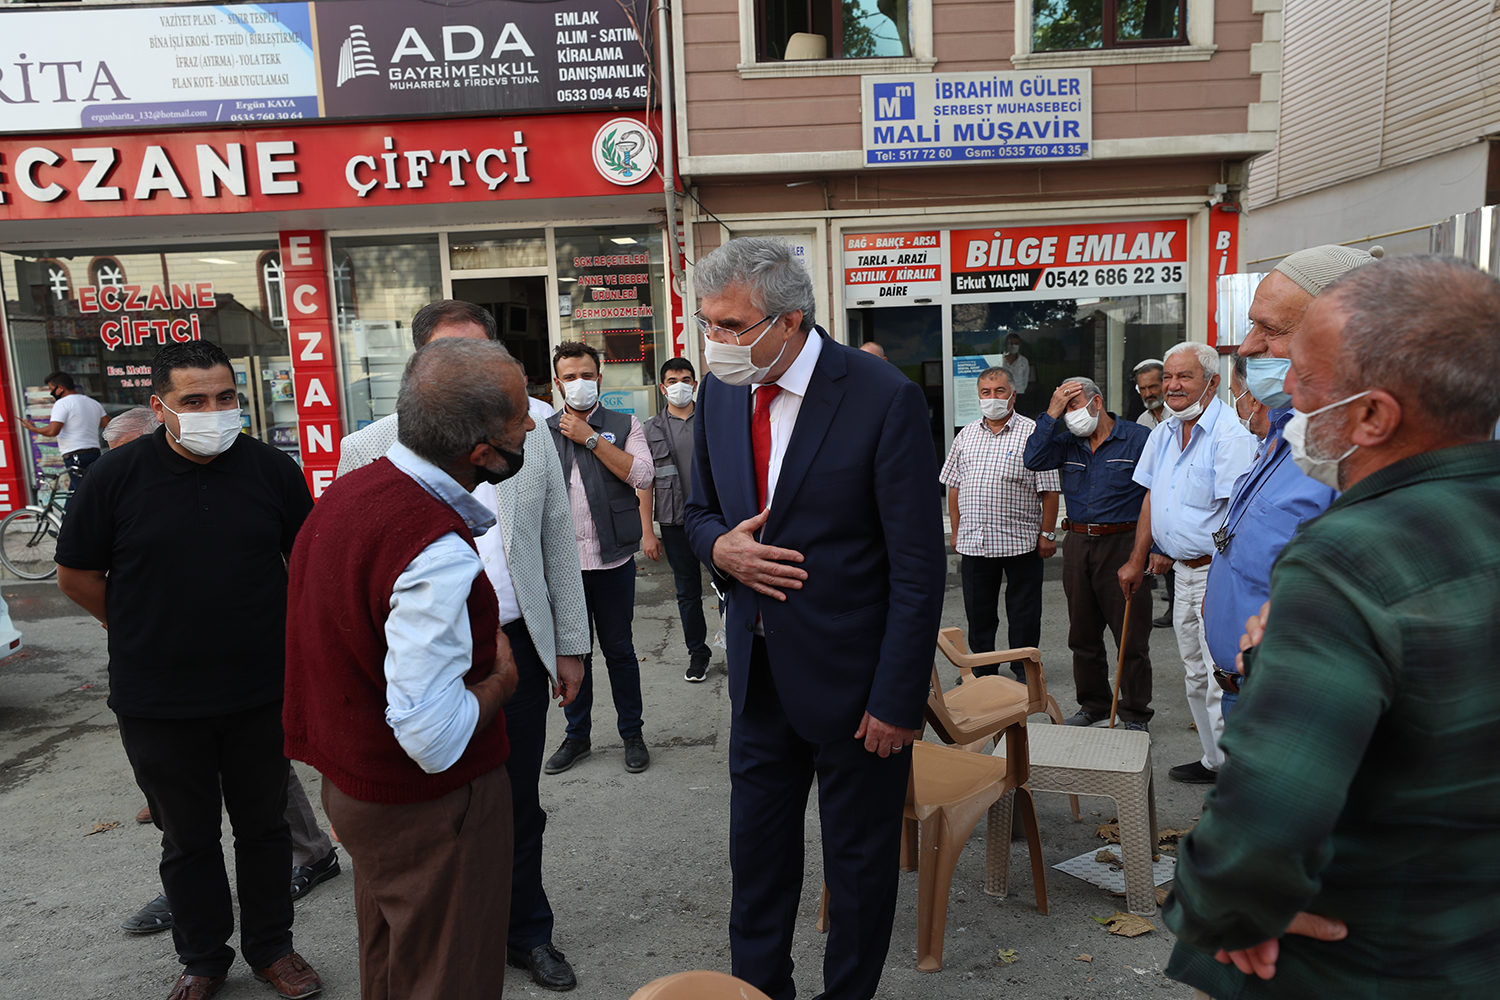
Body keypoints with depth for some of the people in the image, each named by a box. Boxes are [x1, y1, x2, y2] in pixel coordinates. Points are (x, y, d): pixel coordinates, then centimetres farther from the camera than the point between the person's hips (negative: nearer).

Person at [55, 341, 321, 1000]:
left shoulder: (273, 469, -5)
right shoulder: (115, 477, -8)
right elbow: (76, 576, 4)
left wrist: (277, 634, 7)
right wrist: (150, 638, 5)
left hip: (260, 694, 1)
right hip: (158, 702, 0)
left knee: (264, 825, 15)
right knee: (187, 838, 16)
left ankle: (271, 947, 35)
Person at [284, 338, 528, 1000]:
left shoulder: (349, 490, -1)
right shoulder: (436, 557, -31)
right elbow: (434, 738, -33)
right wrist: (500, 678, -14)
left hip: (352, 784, 9)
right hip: (430, 805, -9)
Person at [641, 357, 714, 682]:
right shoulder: (651, 429, 4)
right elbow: (645, 482, 3)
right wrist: (647, 532, -2)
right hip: (676, 522, 1)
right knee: (688, 591, 10)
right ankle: (697, 653, 24)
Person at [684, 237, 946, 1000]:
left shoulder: (884, 398, -18)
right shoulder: (719, 392, 0)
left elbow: (918, 568, -16)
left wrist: (898, 699, -15)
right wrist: (720, 547, -10)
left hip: (852, 678, -5)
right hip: (761, 671, 5)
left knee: (860, 860, 15)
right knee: (756, 850, 19)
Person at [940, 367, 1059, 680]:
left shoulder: (1033, 433, -3)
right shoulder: (966, 436, 10)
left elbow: (1048, 489, -4)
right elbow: (953, 487, 14)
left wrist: (1047, 534, -8)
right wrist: (956, 531, 10)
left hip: (1021, 540, -3)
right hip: (973, 541, 4)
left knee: (1023, 612, 7)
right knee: (978, 611, 12)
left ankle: (1024, 670, 22)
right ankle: (982, 665, 27)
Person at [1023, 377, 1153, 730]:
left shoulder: (1139, 438, -3)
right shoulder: (1067, 442, 10)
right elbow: (1034, 459, -7)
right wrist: (1051, 414, -7)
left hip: (1123, 545, -5)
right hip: (1077, 545, 5)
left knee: (1132, 636, 2)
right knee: (1083, 634, 13)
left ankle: (1135, 714, 17)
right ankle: (1094, 704, 29)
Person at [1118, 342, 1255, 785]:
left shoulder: (1230, 436, -16)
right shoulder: (1164, 432, 11)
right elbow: (1152, 499, 18)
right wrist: (1138, 560, 17)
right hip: (1182, 569, 9)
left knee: (1222, 680, -6)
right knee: (1195, 675, 17)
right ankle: (1214, 760, 32)